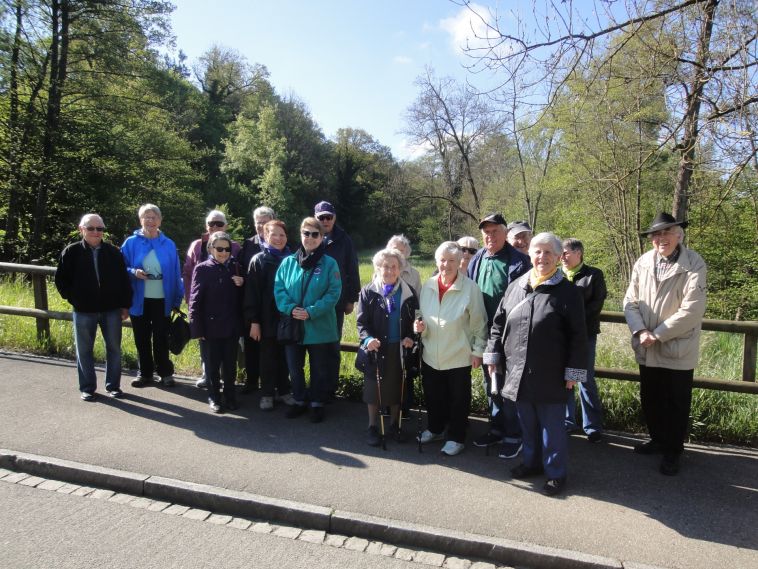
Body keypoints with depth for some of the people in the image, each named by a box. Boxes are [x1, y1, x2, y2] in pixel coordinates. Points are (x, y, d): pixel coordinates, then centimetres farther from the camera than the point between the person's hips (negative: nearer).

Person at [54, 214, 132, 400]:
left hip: (111, 310, 1)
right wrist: (73, 299, 0)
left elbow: (124, 280, 3)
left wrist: (125, 305, 2)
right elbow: (61, 280, 4)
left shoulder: (113, 252, 0)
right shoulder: (71, 252, -3)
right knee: (84, 350, 8)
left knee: (114, 348, 8)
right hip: (83, 311, -1)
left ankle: (113, 385, 21)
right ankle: (87, 387, 20)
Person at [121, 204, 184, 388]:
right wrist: (133, 272, -18)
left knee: (161, 338, 5)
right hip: (139, 300, 1)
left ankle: (165, 372, 20)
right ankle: (145, 373, 25)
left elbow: (176, 275, 2)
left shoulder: (168, 245, 1)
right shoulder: (131, 243, -1)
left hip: (162, 300, -1)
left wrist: (177, 300, 0)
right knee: (141, 339, 11)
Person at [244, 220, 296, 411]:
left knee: (285, 357, 11)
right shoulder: (258, 261, -3)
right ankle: (267, 394, 20)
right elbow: (251, 293, -6)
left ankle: (283, 391, 26)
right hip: (267, 319, -2)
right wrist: (253, 321, -10)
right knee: (268, 358, 8)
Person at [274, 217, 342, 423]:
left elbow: (334, 293, -11)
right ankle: (299, 401, 34)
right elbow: (279, 288, 1)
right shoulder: (288, 262, 2)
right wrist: (290, 308, -16)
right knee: (294, 367, 15)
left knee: (319, 369, 11)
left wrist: (311, 311, -20)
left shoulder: (329, 264, -6)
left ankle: (317, 404, 28)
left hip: (320, 328, -3)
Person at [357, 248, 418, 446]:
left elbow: (414, 320, 8)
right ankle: (372, 427, 21)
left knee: (397, 388, 11)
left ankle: (395, 425, 29)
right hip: (376, 349, -2)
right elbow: (361, 322, -5)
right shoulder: (368, 292, -3)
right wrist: (368, 339, -23)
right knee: (374, 388, 7)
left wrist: (410, 337, -9)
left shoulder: (408, 292, 3)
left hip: (399, 349, 2)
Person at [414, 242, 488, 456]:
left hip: (459, 357, -4)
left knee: (458, 400, 11)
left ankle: (456, 437, 29)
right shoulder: (427, 286, 0)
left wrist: (478, 351, -7)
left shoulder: (470, 288, -14)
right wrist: (420, 327, -8)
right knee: (433, 396, 19)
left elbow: (478, 323, -8)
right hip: (431, 356, 4)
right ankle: (435, 429, 41)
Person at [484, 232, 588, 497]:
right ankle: (532, 462, 37)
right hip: (518, 372, 4)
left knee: (552, 425, 7)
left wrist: (573, 371, -10)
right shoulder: (515, 287, 6)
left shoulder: (567, 291, -6)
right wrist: (494, 355, 8)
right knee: (527, 422, 18)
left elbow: (578, 335, -7)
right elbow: (499, 323, 12)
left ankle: (556, 473, 23)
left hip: (550, 375, -4)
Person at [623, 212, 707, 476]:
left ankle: (673, 451, 28)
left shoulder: (694, 265, -13)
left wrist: (658, 334, -17)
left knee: (676, 403, 9)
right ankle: (658, 439, 41)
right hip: (647, 349, 4)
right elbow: (631, 301, 1)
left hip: (677, 349, -4)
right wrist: (640, 331, -14)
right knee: (650, 399, 18)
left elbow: (691, 310, -19)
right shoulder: (642, 263, -1)